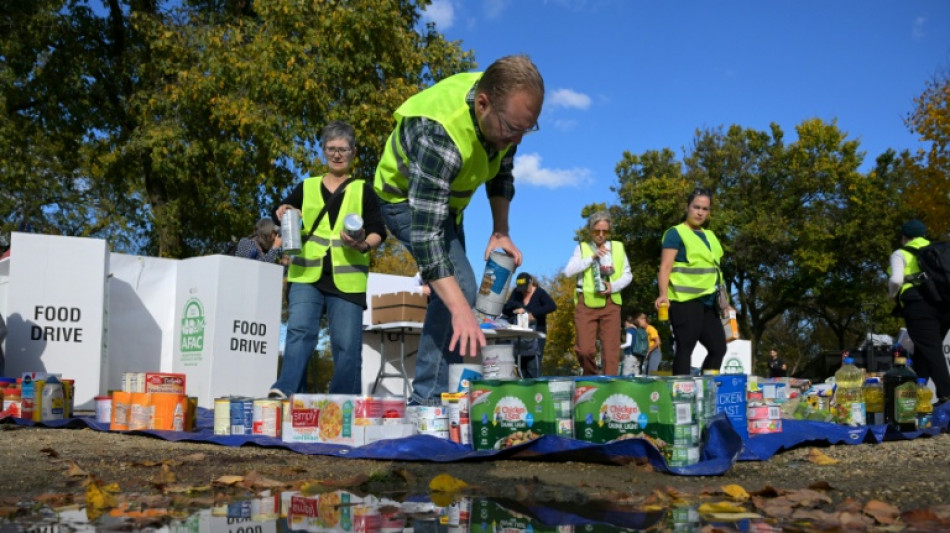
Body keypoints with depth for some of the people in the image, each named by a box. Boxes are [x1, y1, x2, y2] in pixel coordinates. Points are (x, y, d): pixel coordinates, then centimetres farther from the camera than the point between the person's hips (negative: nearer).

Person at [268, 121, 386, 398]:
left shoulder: (362, 190, 14)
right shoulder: (306, 188, 19)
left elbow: (378, 231, 6)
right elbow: (284, 216, 17)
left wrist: (364, 245, -15)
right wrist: (283, 216, -7)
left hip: (347, 278, -1)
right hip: (306, 274, 1)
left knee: (347, 346, -2)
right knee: (300, 331, -18)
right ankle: (286, 392, -27)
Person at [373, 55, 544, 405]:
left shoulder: (506, 109, -20)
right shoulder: (440, 135, -42)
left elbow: (501, 173, 1)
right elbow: (425, 229, -47)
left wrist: (500, 232, -9)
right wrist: (461, 309, -53)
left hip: (445, 197, 8)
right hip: (407, 198, -8)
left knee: (454, 294, 14)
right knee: (459, 286, -25)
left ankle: (440, 392, 28)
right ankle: (428, 398, -17)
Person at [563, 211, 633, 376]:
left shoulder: (618, 247, 12)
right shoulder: (582, 248, 7)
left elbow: (628, 275, 10)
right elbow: (568, 271, -5)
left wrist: (613, 286, -9)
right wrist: (592, 257, -12)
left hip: (610, 303, 2)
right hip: (586, 303, -1)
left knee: (611, 348, -3)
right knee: (585, 349, -7)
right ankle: (590, 378, 19)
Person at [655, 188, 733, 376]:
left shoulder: (710, 236, 21)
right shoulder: (676, 233, -2)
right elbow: (665, 267, -11)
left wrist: (723, 301, 24)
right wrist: (663, 294, -26)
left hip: (708, 302, 8)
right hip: (686, 300, -8)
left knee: (718, 348, 9)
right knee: (685, 348, -8)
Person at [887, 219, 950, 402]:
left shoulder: (901, 254, 5)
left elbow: (896, 280, -10)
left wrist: (893, 295, 10)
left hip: (919, 306, -6)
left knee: (931, 352, -8)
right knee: (923, 352, 15)